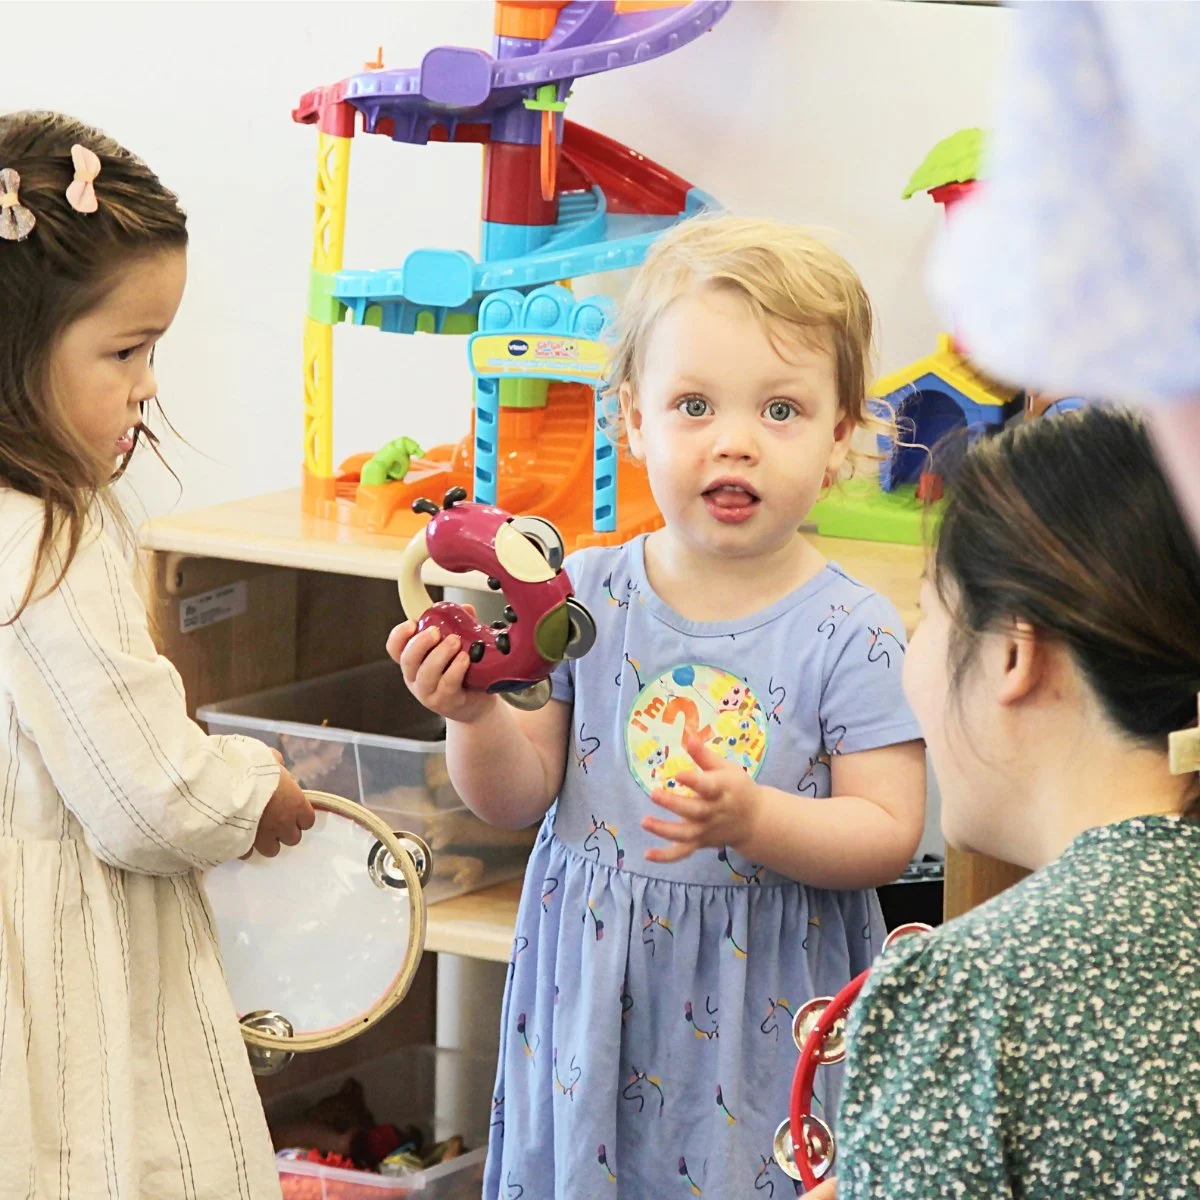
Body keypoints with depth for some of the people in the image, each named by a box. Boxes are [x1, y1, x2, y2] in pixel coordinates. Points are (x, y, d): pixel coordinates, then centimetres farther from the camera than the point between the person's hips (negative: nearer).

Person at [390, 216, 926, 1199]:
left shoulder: (851, 635, -9)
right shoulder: (582, 599, -1)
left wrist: (752, 821, -26)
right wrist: (476, 715, -16)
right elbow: (520, 798, 4)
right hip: (597, 995, 3)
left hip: (767, 1000, -2)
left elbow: (889, 836, -11)